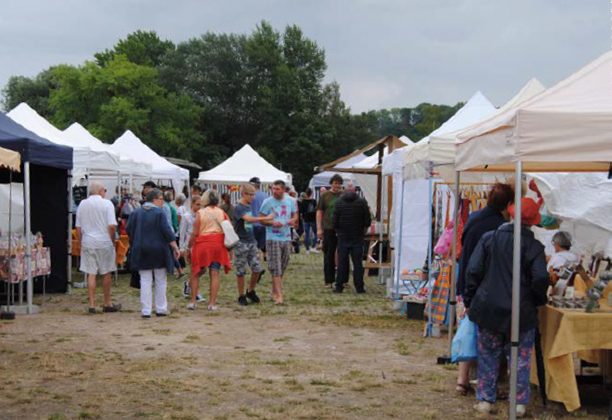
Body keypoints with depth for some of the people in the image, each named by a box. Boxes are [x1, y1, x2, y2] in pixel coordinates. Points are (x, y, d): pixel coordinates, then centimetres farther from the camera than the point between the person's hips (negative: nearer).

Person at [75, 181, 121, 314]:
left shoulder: (82, 204, 6)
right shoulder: (107, 204, -5)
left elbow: (78, 228, 9)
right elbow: (112, 226, -13)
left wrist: (81, 243, 17)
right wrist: (113, 241, 1)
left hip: (88, 243, 3)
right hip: (104, 242, -3)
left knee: (91, 274, 3)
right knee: (106, 274, 9)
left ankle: (92, 304, 1)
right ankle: (107, 304, 17)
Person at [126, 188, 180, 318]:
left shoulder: (136, 213, 2)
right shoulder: (159, 213, -10)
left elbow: (129, 231, 5)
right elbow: (167, 232, -14)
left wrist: (134, 245, 20)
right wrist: (175, 247, -8)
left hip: (141, 252, 3)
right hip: (159, 251, -3)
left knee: (145, 281, 4)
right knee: (160, 281, 10)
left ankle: (146, 310, 0)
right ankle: (161, 309, 13)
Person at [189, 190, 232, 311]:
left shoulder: (200, 213, -4)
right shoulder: (222, 213, 4)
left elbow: (195, 233, -7)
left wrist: (189, 247, 2)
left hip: (202, 244, -2)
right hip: (218, 244, 2)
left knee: (196, 273, 11)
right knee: (215, 274, 4)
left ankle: (192, 301, 9)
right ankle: (212, 303, 1)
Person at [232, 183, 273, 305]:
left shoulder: (249, 207, 12)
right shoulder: (238, 208, -12)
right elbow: (248, 219, -28)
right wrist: (266, 218, -28)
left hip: (252, 242, 7)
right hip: (241, 243, -7)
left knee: (257, 269, 2)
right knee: (241, 271, 2)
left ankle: (251, 291, 22)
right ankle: (241, 296, 12)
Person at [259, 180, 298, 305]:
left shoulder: (290, 201, 6)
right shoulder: (267, 202, -6)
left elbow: (295, 215, 16)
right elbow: (261, 219, -5)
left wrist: (293, 220, -7)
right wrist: (272, 223, -22)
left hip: (286, 238, 5)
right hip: (273, 239, -5)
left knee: (282, 267, 12)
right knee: (275, 267, -10)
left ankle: (274, 291, 27)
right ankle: (278, 295, -12)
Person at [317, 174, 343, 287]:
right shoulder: (325, 195, 3)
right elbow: (319, 212, 3)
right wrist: (319, 229, -2)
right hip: (329, 229, -1)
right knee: (329, 255, 5)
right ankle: (329, 280, 12)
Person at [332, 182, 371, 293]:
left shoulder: (339, 202, -4)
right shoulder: (362, 202, -5)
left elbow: (335, 221, -3)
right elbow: (368, 221, -4)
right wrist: (363, 229, 15)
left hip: (343, 236, 0)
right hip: (357, 237, 0)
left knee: (342, 262, 5)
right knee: (358, 262, 4)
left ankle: (339, 286, 4)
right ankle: (359, 287, 3)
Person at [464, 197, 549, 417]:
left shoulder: (489, 238, -2)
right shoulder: (534, 246, -8)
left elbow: (473, 271, -4)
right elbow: (540, 279, -15)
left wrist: (469, 300, 5)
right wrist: (539, 300, 5)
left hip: (489, 307, 2)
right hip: (522, 312, -2)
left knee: (488, 356, 13)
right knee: (521, 357, 10)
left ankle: (485, 400, 14)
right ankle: (519, 402, 10)